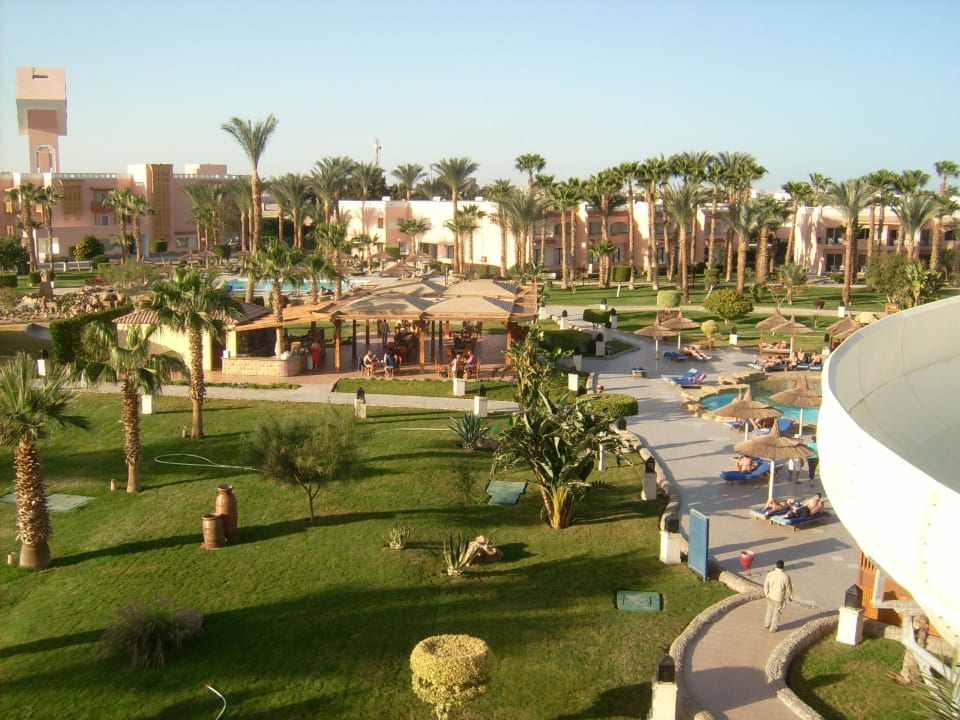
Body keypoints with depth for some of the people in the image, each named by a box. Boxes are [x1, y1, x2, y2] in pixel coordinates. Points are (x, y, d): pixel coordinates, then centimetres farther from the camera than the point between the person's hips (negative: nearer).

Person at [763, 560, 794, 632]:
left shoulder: (770, 574, -13)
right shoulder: (786, 576, -21)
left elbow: (766, 585, -4)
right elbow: (789, 588, -9)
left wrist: (766, 593, 12)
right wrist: (790, 596, 8)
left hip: (770, 596, 3)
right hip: (779, 597, -3)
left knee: (770, 609, 25)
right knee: (776, 612, 14)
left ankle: (767, 624, 38)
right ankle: (773, 628, 24)